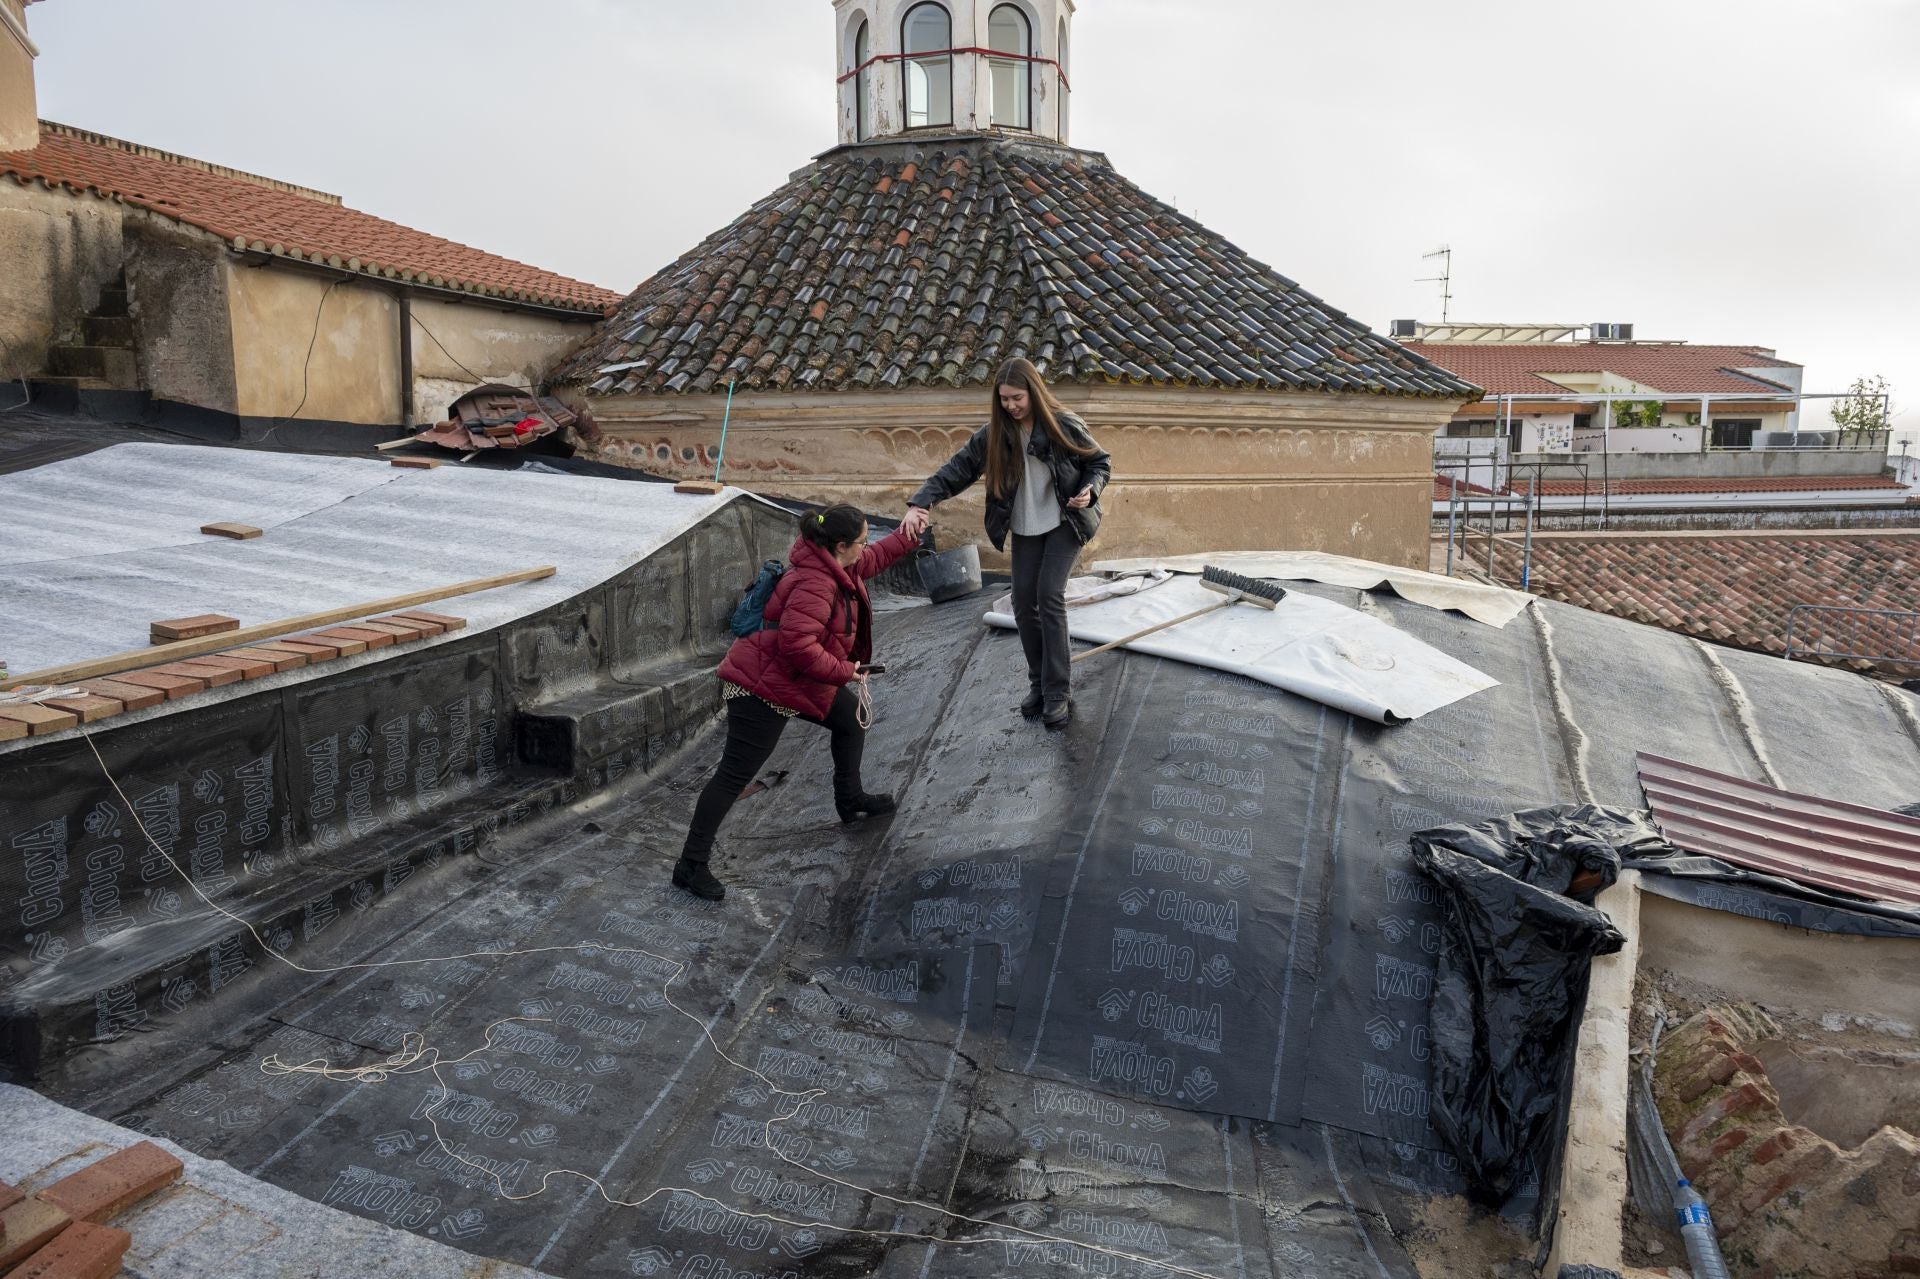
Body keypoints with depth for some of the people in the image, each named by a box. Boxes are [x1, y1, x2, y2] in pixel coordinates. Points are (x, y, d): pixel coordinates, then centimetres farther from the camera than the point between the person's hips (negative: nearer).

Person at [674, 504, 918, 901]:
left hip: (802, 683, 11)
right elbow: (797, 644, -35)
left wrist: (908, 536, 21)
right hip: (763, 686, -11)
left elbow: (872, 560, 27)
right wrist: (843, 671, -25)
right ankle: (691, 866, -3)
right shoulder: (815, 584, -26)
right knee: (734, 776, -8)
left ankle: (851, 800, 39)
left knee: (852, 716, 23)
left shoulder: (835, 566, 5)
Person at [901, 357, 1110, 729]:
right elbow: (957, 469, -12)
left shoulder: (1064, 425, -15)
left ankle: (1059, 692, -6)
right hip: (1025, 529, 4)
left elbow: (1099, 462, -2)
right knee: (1024, 603, 3)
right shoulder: (994, 433, -7)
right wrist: (921, 503, -26)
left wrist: (1089, 490, -23)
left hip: (1065, 524, -4)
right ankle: (1039, 683, 20)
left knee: (1049, 597, -14)